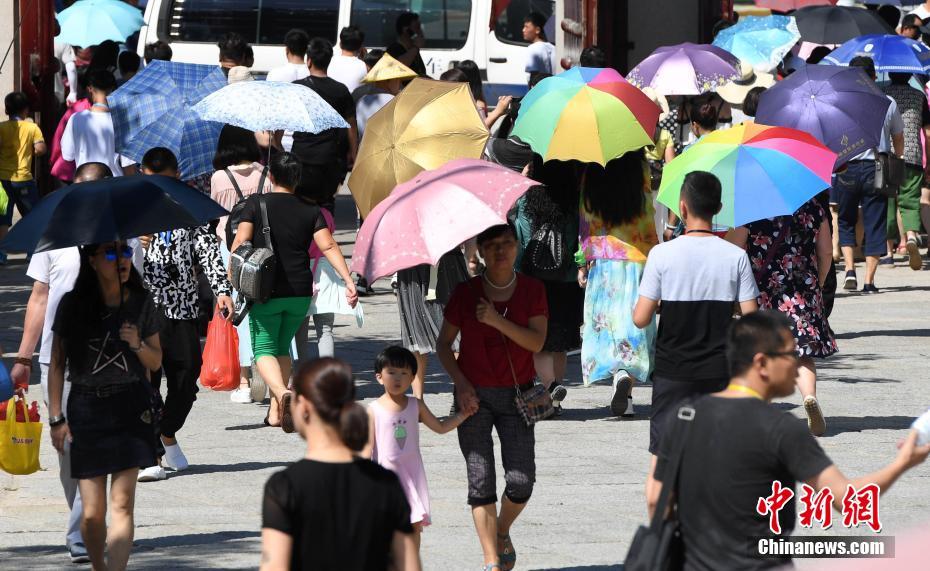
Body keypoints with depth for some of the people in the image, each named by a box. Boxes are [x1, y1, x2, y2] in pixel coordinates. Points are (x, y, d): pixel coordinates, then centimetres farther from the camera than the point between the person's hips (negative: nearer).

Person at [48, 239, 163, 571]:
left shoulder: (140, 304, 4)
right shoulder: (73, 306, -1)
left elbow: (155, 362, 11)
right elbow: (57, 364, 5)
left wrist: (138, 344, -11)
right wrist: (56, 417, 0)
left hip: (131, 407, 1)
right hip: (86, 410, 0)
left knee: (122, 504, -9)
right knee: (92, 512, -2)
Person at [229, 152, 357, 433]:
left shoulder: (257, 203, -3)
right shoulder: (310, 210, 4)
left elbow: (240, 243, -9)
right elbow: (328, 246, -7)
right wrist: (348, 280, -11)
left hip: (266, 291, -3)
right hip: (300, 292, 3)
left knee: (264, 349, 2)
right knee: (282, 347, 20)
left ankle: (282, 393, -27)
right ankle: (275, 411, 19)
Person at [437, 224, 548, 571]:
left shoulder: (532, 290, 2)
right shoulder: (466, 292, 0)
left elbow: (537, 342, -9)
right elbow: (443, 344, 5)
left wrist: (497, 321, -20)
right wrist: (461, 383, -8)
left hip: (516, 395, 0)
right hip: (474, 395, 0)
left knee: (521, 482, -7)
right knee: (481, 480, -5)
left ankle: (502, 532, 24)